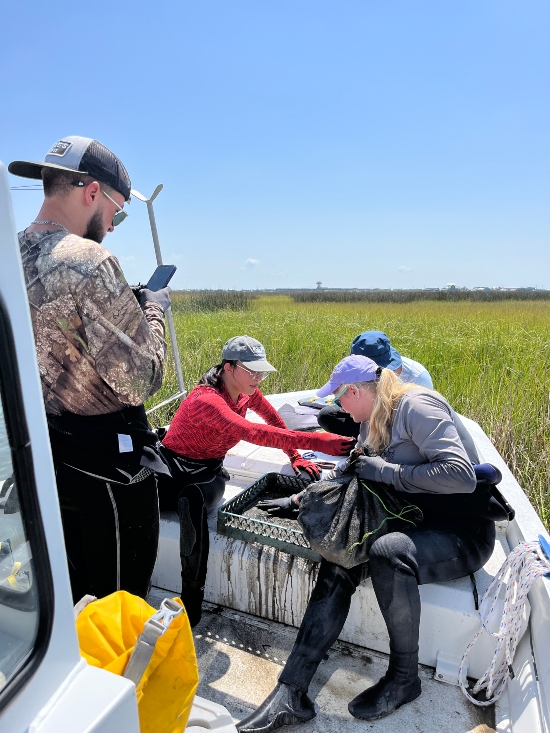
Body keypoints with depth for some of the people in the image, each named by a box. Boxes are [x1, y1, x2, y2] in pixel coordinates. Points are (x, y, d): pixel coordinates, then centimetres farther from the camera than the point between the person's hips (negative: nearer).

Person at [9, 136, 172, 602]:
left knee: (74, 594, 27)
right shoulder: (89, 261, -22)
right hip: (108, 459, -8)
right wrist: (153, 310, -7)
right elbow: (141, 382, -22)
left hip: (48, 453, 8)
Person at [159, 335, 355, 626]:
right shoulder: (206, 400, -28)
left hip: (209, 472, 3)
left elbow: (274, 419, 11)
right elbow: (252, 432, -43)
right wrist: (316, 441, -49)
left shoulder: (246, 392, -6)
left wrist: (295, 457, 8)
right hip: (175, 468, -2)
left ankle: (191, 603, -20)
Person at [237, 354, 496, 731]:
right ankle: (292, 693, -10)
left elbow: (461, 475, -27)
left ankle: (404, 678, -9)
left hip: (463, 531, -7)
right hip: (415, 523, 8)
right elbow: (353, 473, 21)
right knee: (339, 563, -14)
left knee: (385, 551, -35)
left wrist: (386, 471, -21)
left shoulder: (417, 406, -18)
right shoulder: (374, 421, 9)